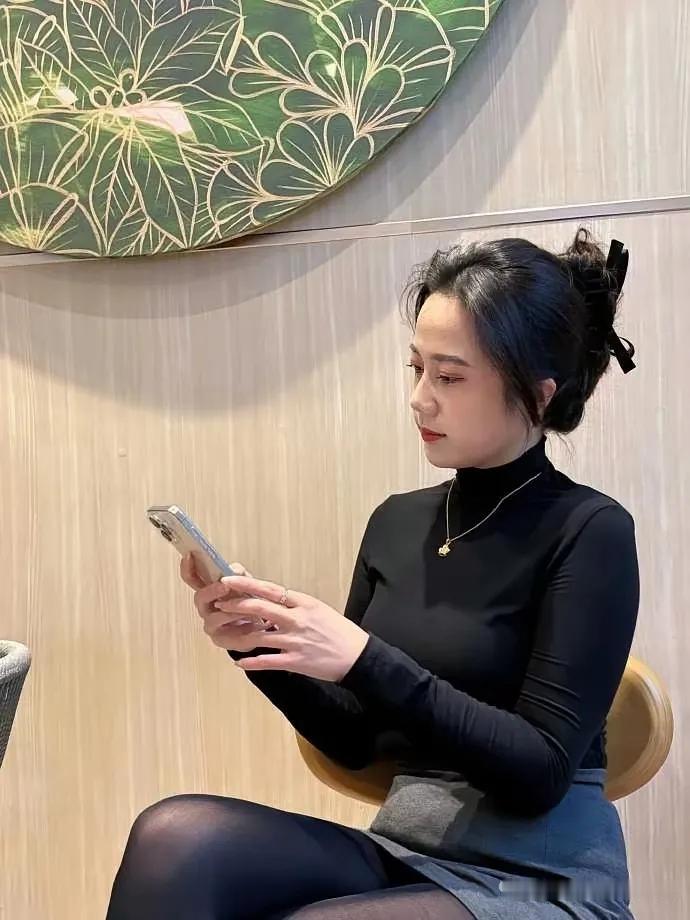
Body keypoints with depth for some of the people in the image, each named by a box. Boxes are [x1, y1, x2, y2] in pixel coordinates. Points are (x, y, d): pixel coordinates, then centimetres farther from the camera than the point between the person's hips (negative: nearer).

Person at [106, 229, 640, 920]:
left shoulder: (588, 532, -10)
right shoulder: (397, 521, 8)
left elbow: (540, 771, -16)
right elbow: (354, 741, 10)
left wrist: (364, 660, -24)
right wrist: (259, 646, -8)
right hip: (405, 854, 5)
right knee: (176, 835, -24)